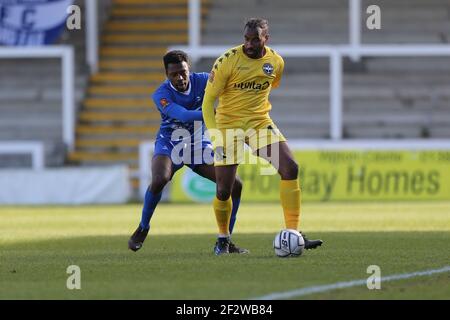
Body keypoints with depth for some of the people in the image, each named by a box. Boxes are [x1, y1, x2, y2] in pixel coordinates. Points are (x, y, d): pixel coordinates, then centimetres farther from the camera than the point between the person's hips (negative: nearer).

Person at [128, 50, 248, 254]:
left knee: (235, 185, -9)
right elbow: (183, 115, -37)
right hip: (169, 144, -4)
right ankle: (143, 228, -8)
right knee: (159, 180, -34)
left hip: (197, 144, 4)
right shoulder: (161, 94, -22)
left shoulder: (201, 81, -12)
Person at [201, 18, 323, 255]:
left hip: (260, 122, 3)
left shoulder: (276, 62, -2)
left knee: (290, 168, -16)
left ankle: (293, 233, -13)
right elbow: (208, 100, -12)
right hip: (228, 125, -3)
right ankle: (223, 238, 23)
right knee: (224, 190, -4)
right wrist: (214, 136, -20)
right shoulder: (228, 60, -15)